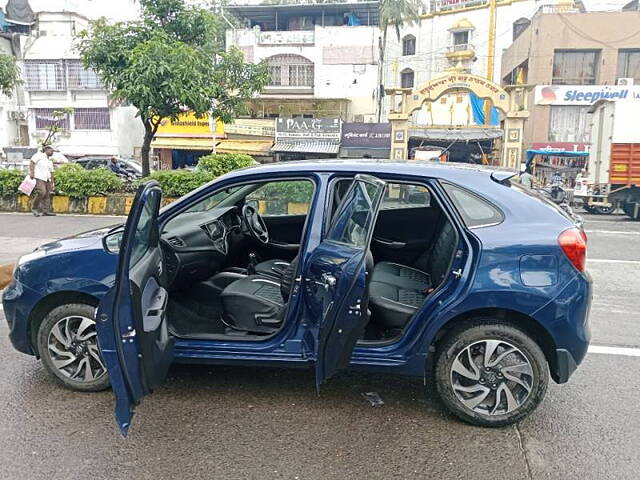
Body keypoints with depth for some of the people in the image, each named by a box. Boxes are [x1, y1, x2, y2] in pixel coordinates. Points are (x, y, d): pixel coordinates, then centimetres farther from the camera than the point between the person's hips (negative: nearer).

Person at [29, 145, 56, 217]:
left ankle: (46, 211, 2)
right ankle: (34, 207, -6)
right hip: (38, 178, -8)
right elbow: (32, 162, -7)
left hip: (47, 179, 8)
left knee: (47, 195, 1)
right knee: (41, 192, -21)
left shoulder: (50, 162, 24)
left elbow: (51, 173, 23)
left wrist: (52, 183, 17)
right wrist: (32, 172, -18)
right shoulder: (39, 155, 3)